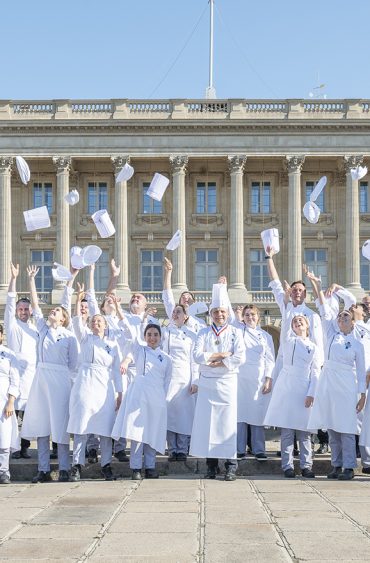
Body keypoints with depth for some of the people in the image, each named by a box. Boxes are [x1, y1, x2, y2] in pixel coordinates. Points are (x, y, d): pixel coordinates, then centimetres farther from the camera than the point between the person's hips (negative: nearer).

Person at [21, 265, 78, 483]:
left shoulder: (69, 336, 3)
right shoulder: (43, 329, 13)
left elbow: (74, 363, 3)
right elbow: (35, 304, 12)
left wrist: (66, 378, -5)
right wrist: (31, 279, 10)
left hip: (61, 379, -4)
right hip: (41, 377, 4)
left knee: (61, 423, -3)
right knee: (40, 423, 1)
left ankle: (64, 469, 4)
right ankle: (44, 470, 5)